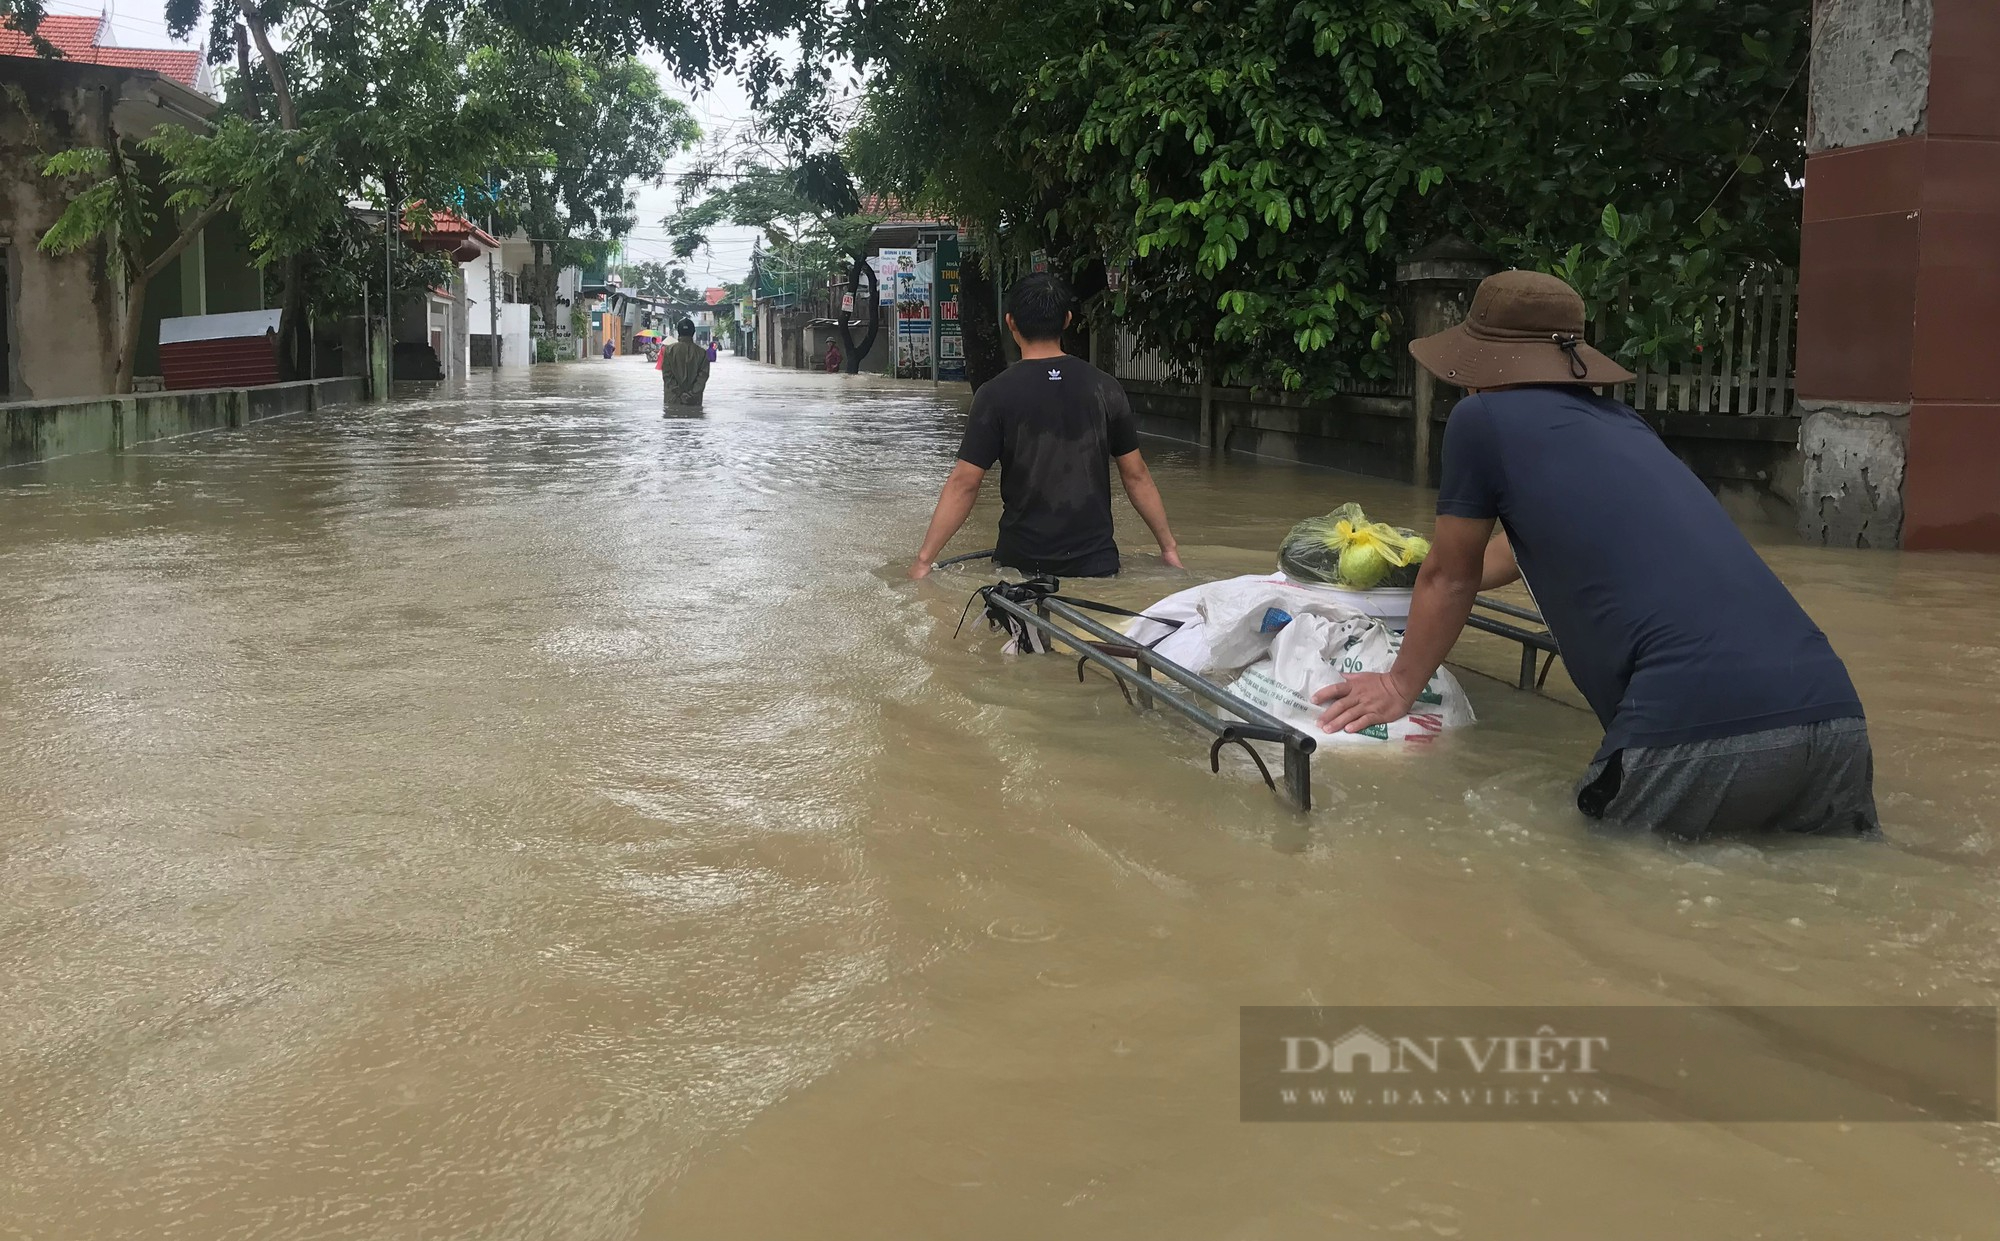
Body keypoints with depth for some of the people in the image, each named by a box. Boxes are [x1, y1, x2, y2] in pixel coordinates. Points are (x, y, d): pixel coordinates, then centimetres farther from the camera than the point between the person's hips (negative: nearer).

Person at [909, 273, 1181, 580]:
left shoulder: (995, 394, -7)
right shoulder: (1104, 388, 1)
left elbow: (964, 483, -10)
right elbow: (1136, 475, 5)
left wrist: (923, 559, -4)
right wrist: (1169, 546, 15)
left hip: (1021, 563, -1)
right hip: (1096, 562, 1)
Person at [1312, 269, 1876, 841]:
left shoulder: (1482, 419, 10)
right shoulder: (1624, 423, 30)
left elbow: (1450, 580, 23)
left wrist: (1400, 687, 39)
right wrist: (1428, 583, 65)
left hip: (1698, 729, -6)